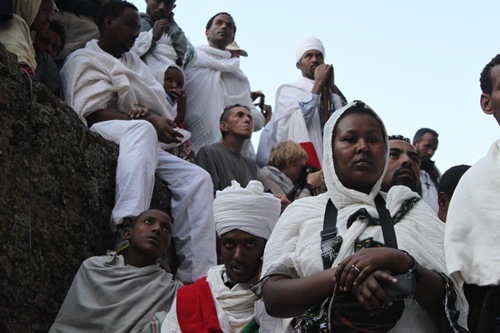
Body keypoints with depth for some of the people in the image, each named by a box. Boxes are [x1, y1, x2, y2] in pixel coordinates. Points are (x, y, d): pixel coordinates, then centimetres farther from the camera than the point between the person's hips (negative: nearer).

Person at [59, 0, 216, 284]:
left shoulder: (134, 61, 27)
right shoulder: (85, 60, 7)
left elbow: (163, 108, 16)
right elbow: (91, 113, -9)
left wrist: (149, 115, -10)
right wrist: (150, 121, -18)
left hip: (145, 144, 7)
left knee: (197, 178, -15)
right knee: (142, 130, -39)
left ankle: (196, 275, -24)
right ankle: (127, 226, -54)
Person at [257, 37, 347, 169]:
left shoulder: (331, 92, 19)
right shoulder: (288, 90, 7)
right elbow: (298, 122, -11)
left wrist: (331, 86, 5)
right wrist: (318, 84, -6)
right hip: (304, 161, -4)